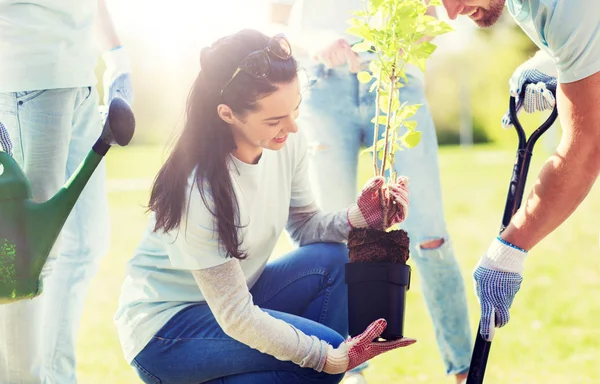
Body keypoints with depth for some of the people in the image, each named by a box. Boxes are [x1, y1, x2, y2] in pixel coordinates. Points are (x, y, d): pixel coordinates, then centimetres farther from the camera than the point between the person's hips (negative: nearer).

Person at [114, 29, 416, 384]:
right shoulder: (201, 191, -31)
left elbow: (303, 224, 3)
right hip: (164, 329, -7)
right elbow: (235, 317, -25)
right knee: (327, 346, -23)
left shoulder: (288, 142, -11)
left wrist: (359, 217, -18)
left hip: (235, 294, 7)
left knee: (333, 260, -15)